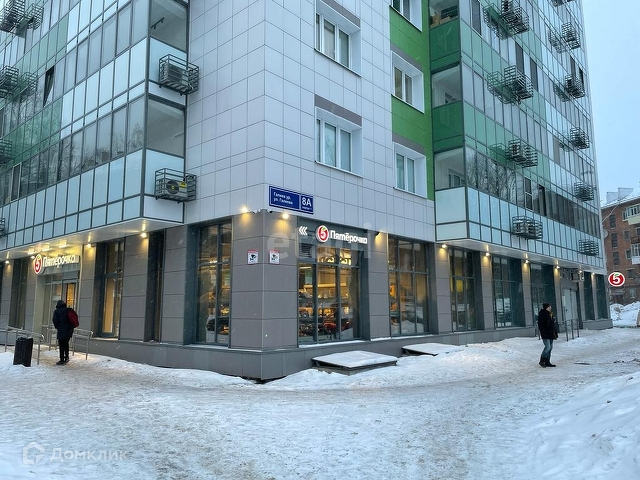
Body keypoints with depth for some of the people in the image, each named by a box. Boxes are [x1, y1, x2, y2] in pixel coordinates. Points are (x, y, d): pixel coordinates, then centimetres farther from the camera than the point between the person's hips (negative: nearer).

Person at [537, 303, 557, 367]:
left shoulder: (550, 314, 16)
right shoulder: (541, 315, -11)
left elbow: (552, 324, 21)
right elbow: (540, 325, -16)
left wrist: (555, 334, 18)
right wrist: (543, 333, -22)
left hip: (550, 333, 9)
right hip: (545, 334, -9)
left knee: (550, 347, 9)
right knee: (547, 347, -14)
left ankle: (547, 362, 15)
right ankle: (541, 361, -1)